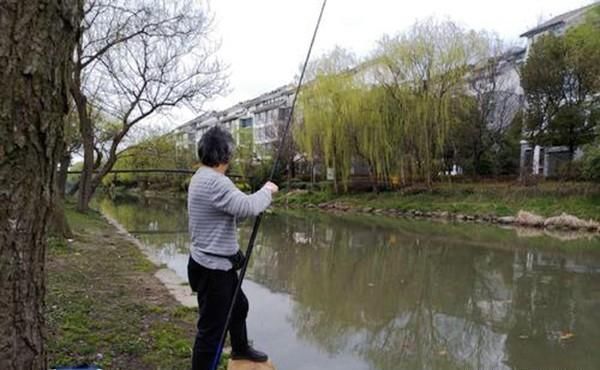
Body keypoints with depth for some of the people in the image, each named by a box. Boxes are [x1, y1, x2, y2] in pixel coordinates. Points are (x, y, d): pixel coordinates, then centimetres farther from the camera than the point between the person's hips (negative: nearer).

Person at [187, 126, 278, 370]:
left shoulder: (202, 177, 9)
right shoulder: (215, 181, -24)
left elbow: (234, 210, 15)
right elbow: (247, 207, -29)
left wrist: (261, 198, 10)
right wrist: (267, 191, -11)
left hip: (217, 263, 11)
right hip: (212, 267, -11)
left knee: (239, 305, 29)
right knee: (211, 328, 1)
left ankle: (240, 349, 51)